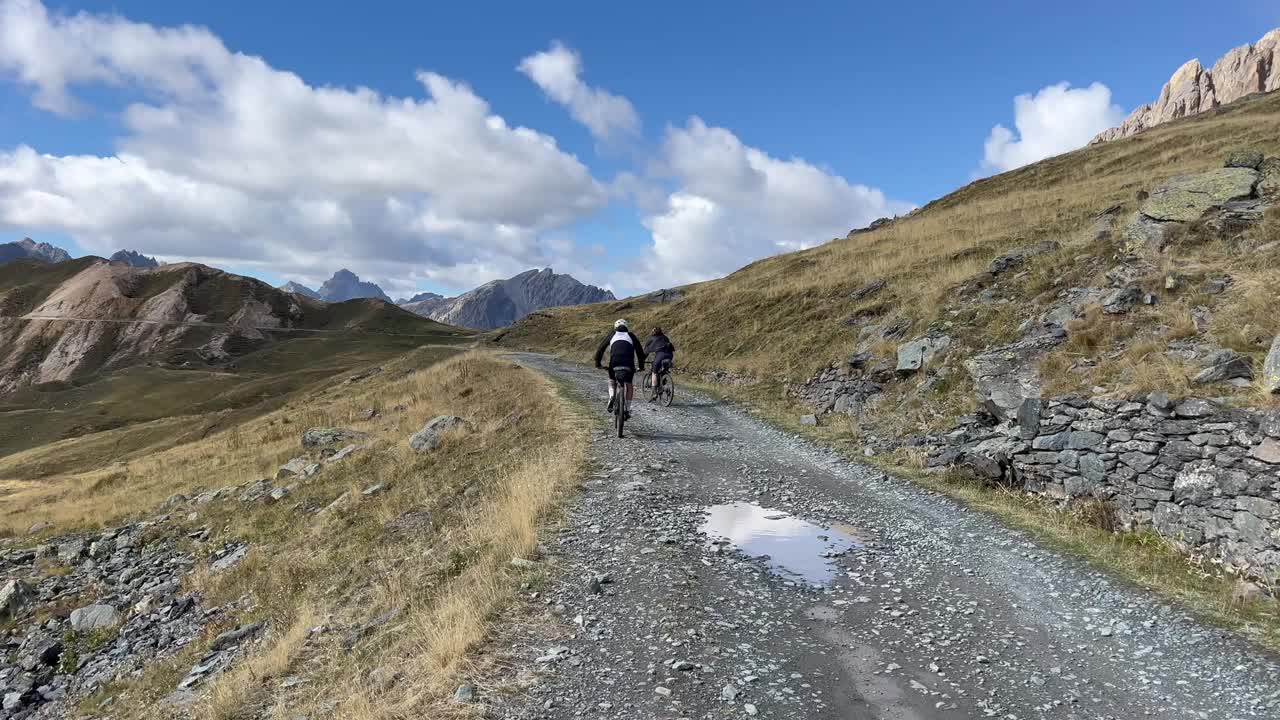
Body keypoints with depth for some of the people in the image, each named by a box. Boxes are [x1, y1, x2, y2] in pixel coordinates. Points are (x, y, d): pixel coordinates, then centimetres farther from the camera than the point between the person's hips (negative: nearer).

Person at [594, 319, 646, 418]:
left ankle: (611, 397, -1)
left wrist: (597, 363, 25)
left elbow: (600, 349, 20)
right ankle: (627, 409, 12)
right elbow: (640, 351, 22)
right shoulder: (631, 335, 23)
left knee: (612, 381, 26)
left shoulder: (611, 335, 22)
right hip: (629, 364, 0)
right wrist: (641, 366, 27)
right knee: (629, 384, 18)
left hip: (614, 363, 0)